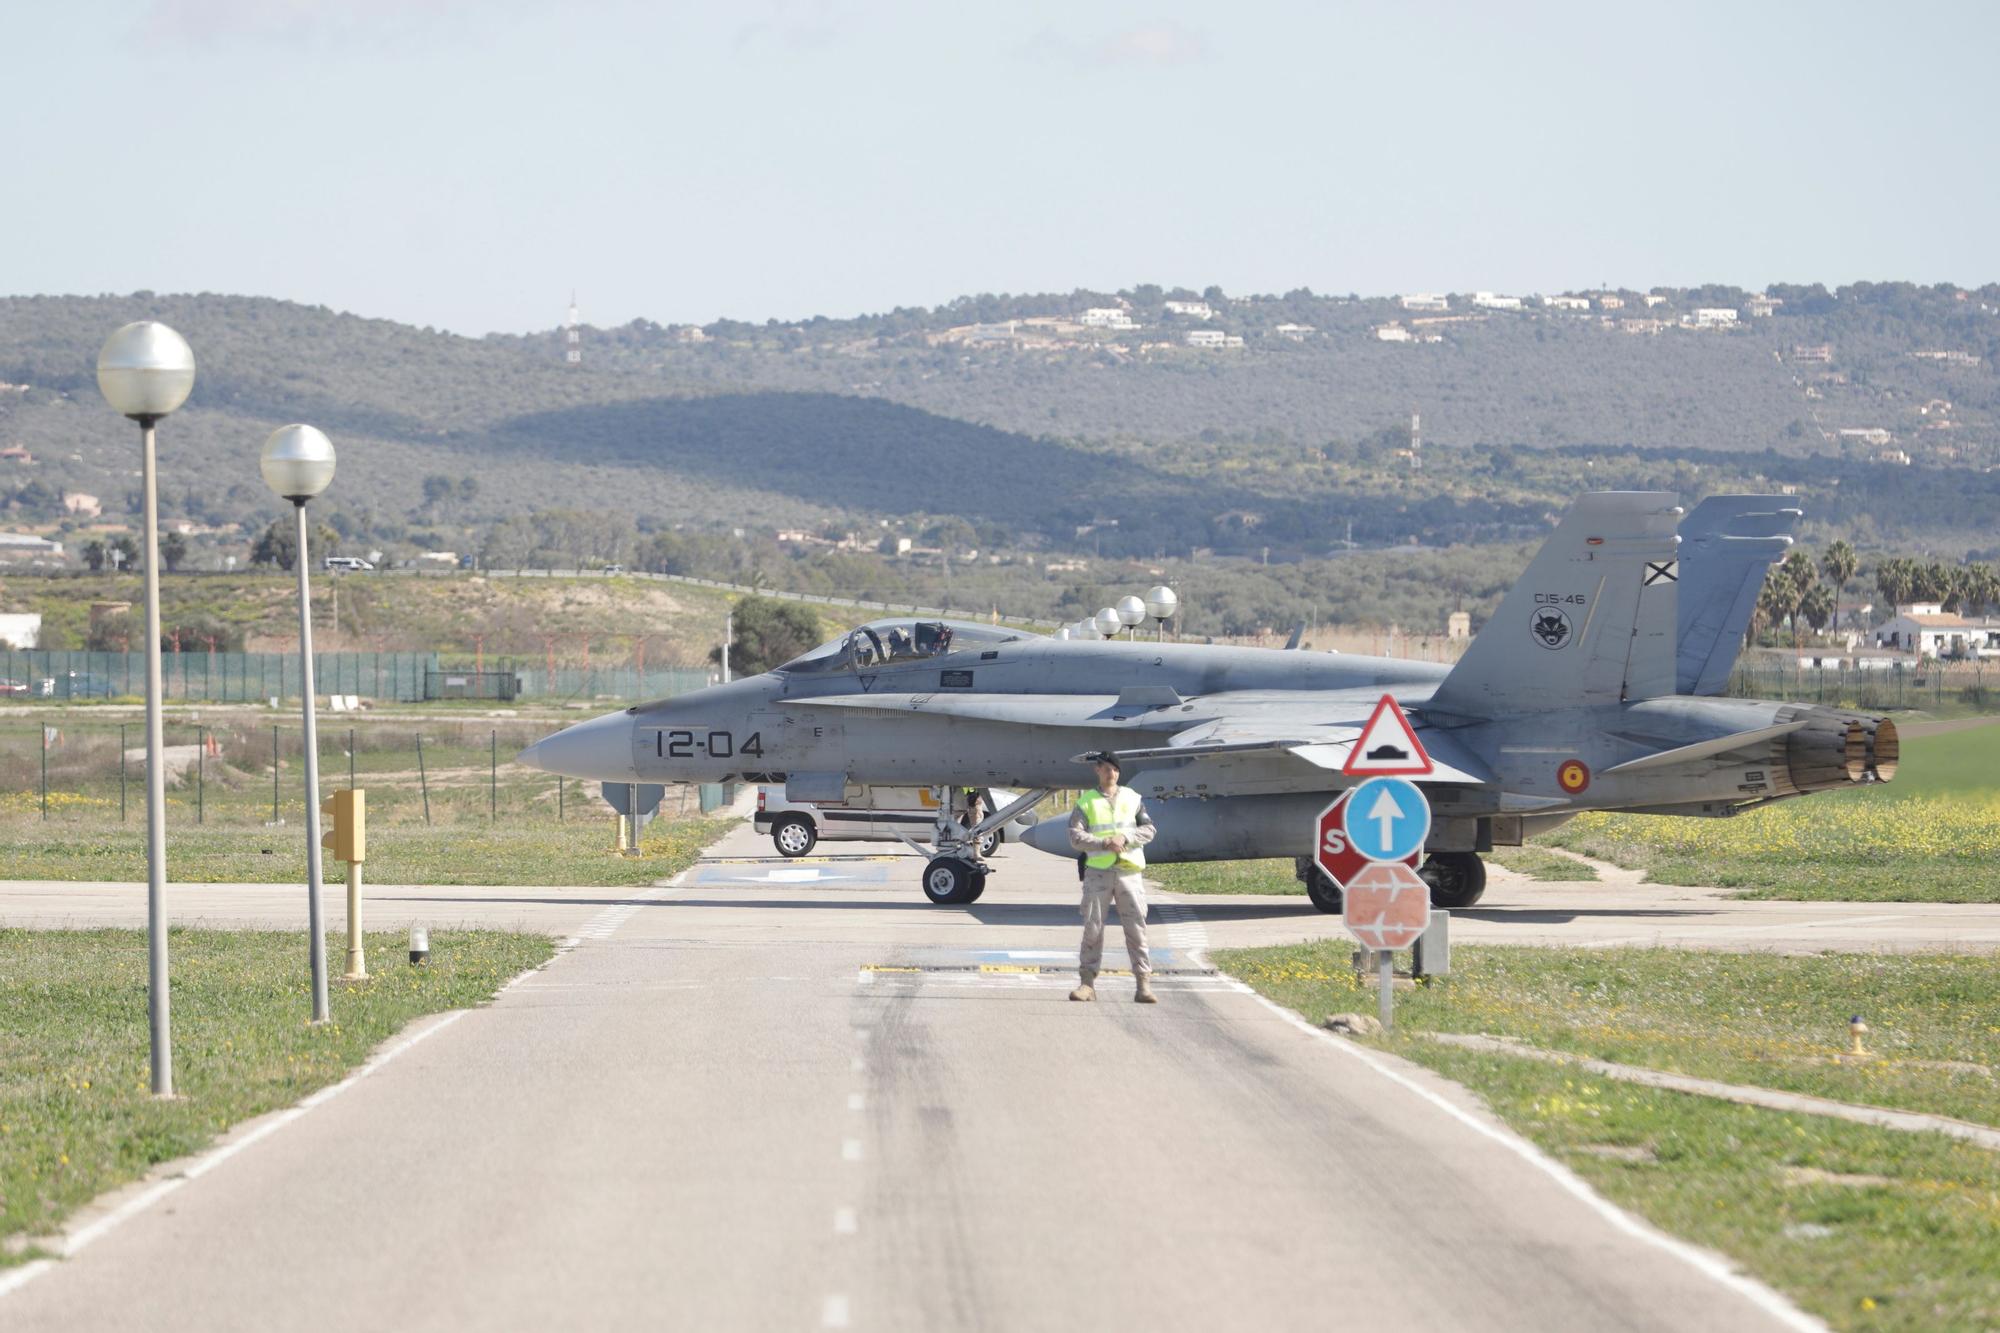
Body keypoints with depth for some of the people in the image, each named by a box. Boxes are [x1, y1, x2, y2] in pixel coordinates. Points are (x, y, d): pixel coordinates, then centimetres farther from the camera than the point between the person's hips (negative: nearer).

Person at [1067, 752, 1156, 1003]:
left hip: (1129, 871, 1)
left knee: (1136, 927, -3)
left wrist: (1125, 837, -11)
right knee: (1092, 928, 0)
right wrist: (1105, 843, -17)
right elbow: (1076, 838, -4)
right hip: (1097, 871, -1)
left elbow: (1148, 830, 7)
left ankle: (1144, 984, -2)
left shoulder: (1132, 798, 12)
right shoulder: (1086, 802, 6)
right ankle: (1087, 982, 5)